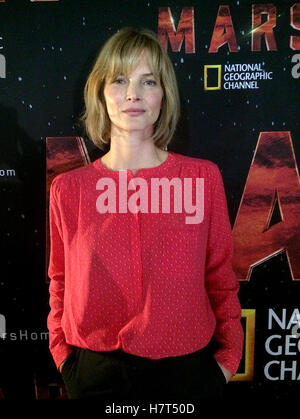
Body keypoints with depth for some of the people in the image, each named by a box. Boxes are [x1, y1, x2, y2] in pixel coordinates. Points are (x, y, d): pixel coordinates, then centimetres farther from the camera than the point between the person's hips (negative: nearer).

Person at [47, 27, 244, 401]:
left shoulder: (204, 177, -6)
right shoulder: (68, 188, -5)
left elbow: (220, 277, 2)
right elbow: (60, 281, 7)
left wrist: (228, 356, 2)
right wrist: (62, 351, 2)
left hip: (186, 368, 0)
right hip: (95, 371, 1)